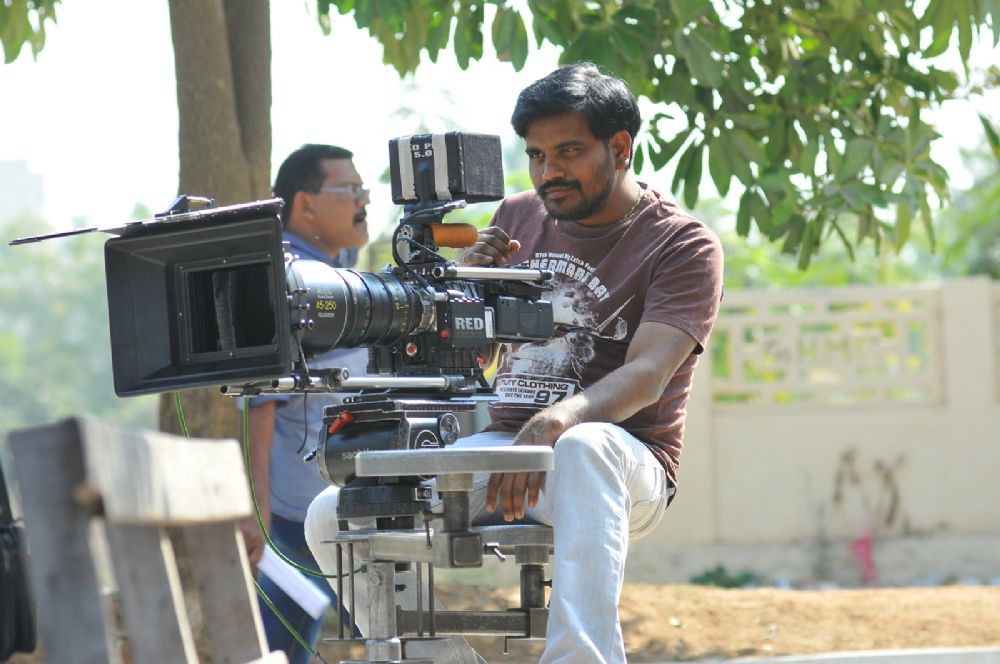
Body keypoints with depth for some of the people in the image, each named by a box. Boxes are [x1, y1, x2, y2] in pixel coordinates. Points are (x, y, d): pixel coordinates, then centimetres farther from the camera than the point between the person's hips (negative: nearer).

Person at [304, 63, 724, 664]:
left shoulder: (683, 244, -4)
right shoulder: (518, 218, 14)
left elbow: (647, 375, -19)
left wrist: (555, 424, -38)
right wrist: (470, 283, -7)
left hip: (622, 467, -5)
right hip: (503, 446, 5)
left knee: (584, 447, -43)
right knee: (332, 518, -15)